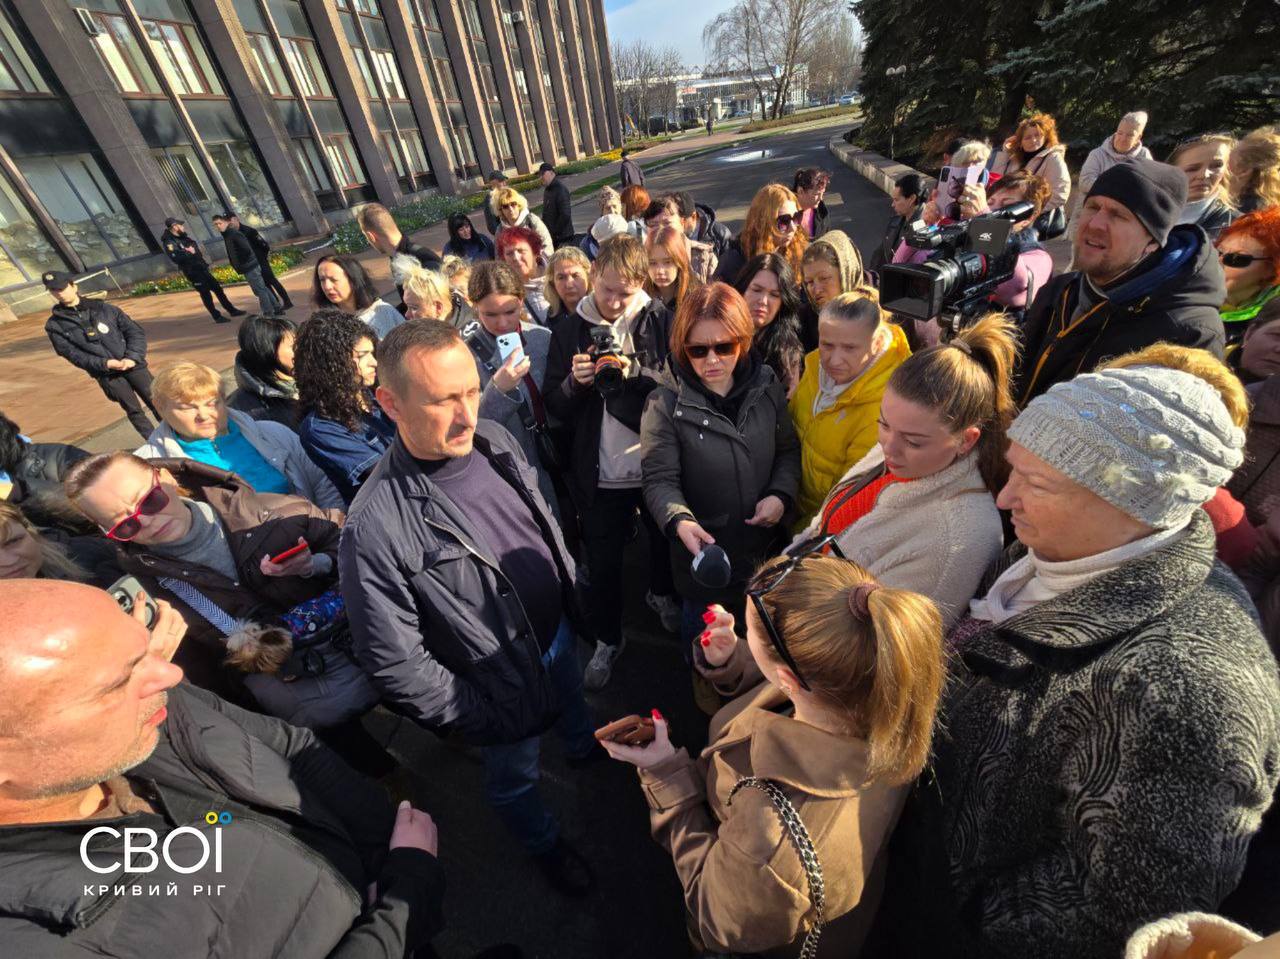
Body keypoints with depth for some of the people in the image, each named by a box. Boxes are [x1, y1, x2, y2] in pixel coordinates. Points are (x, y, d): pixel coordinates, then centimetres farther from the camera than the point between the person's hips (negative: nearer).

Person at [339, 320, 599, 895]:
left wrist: (573, 587, 11)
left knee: (573, 699, 35)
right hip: (506, 683, -5)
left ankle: (585, 747, 71)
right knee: (515, 775, 25)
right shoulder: (375, 528, -34)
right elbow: (394, 663, -24)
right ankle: (546, 846, 59)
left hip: (558, 627, 6)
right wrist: (476, 718, -14)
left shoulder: (493, 439, -15)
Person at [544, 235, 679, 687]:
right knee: (602, 563, 12)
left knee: (664, 541, 23)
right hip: (599, 474, 0)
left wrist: (637, 372, -23)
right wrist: (575, 382, -20)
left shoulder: (661, 320, -5)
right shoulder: (569, 331, 0)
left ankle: (661, 593, 55)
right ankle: (607, 638, 37)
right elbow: (554, 407, 0)